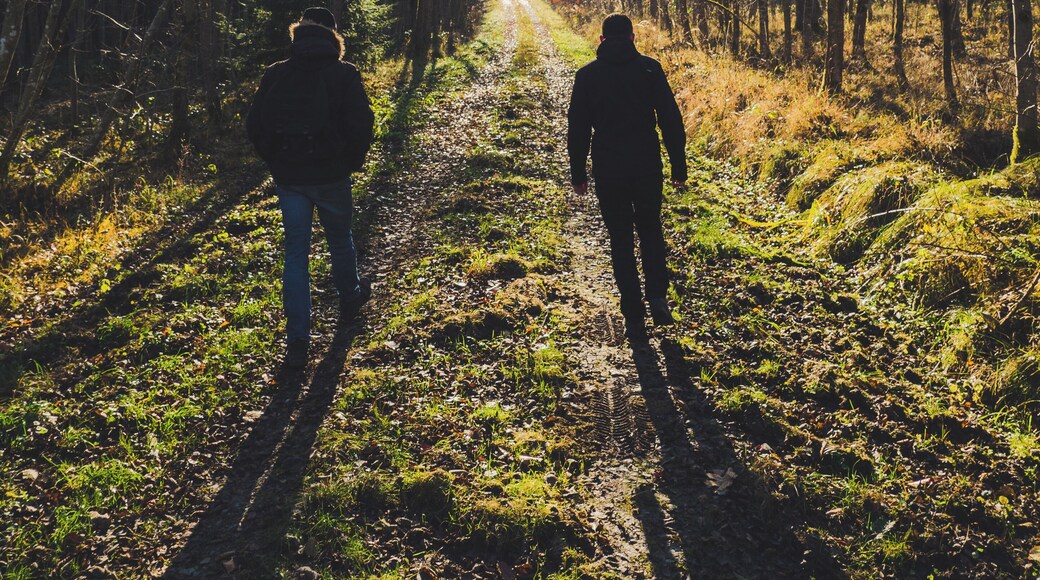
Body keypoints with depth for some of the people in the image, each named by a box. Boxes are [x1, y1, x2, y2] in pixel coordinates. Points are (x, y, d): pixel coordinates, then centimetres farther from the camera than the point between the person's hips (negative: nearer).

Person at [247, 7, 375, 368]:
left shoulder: (275, 74, 1)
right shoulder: (343, 74, -8)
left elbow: (254, 125, 2)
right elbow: (361, 124, -13)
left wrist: (276, 162, 13)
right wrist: (353, 160, 5)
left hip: (288, 179, 2)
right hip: (331, 176, -1)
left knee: (295, 254, 4)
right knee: (340, 241, 21)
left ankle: (297, 341, 0)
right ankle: (349, 299, 45)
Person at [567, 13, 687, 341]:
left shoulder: (587, 75, 1)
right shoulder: (649, 68, -1)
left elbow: (577, 128, 3)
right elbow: (671, 120, -3)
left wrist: (578, 175, 10)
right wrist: (679, 166, 4)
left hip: (607, 173, 0)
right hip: (647, 169, 0)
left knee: (621, 243, 9)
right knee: (650, 232, 20)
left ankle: (634, 319, 8)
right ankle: (658, 298, 3)